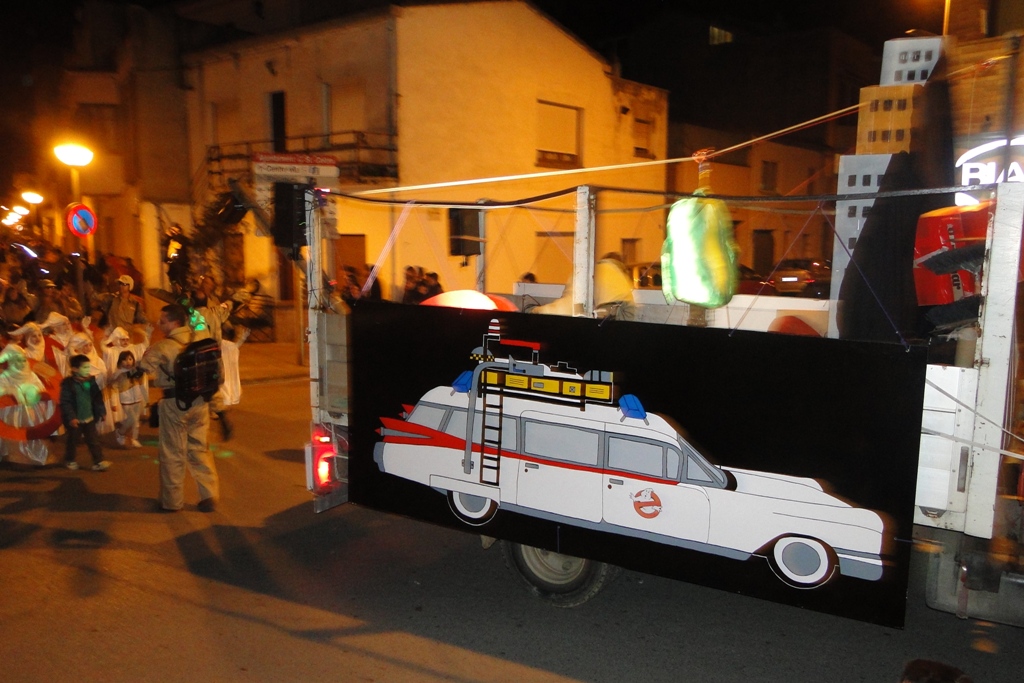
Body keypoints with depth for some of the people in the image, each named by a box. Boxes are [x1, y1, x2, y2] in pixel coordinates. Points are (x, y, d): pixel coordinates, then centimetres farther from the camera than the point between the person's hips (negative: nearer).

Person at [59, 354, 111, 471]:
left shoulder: (92, 381, -1)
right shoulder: (68, 383, -16)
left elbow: (98, 398, 9)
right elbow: (65, 402, -18)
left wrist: (101, 412, 8)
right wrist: (71, 417, -23)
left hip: (89, 418, 4)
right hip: (75, 420, -4)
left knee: (94, 441, 4)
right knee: (72, 441, 14)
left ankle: (98, 462, 7)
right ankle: (69, 461, 34)